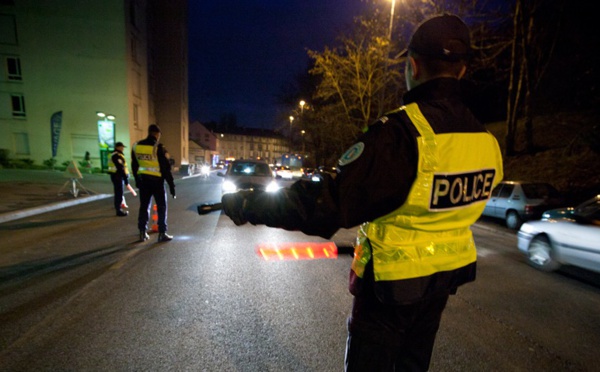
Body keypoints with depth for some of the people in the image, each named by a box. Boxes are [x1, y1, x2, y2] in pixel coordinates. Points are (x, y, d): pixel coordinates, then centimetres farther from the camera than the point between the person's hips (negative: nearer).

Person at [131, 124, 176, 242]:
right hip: (156, 180, -5)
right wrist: (171, 185, -9)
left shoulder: (136, 146, 4)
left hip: (143, 180, 5)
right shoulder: (159, 148, -15)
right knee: (161, 207, 4)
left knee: (144, 206, 13)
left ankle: (142, 233, 17)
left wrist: (137, 180, 23)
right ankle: (162, 233, 5)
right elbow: (166, 168, -14)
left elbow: (134, 166, 13)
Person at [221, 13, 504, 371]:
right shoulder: (487, 140, -3)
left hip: (392, 283, -6)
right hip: (446, 276, 7)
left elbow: (327, 203, -29)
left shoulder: (402, 131, -27)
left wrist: (247, 205, -20)